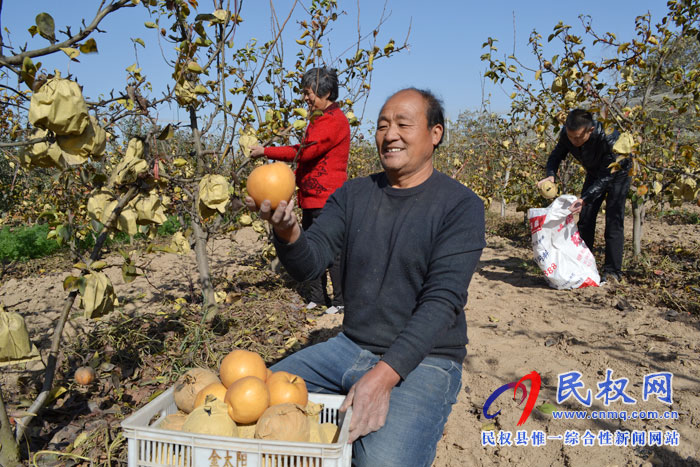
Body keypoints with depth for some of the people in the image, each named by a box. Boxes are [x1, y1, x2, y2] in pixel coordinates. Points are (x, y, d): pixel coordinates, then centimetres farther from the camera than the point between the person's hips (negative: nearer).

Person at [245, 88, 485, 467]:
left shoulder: (461, 205, -9)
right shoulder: (352, 195, 5)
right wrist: (288, 232, -29)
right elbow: (309, 264, -5)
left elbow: (442, 300, -18)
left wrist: (384, 375, -28)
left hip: (422, 360, -4)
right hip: (351, 347, 5)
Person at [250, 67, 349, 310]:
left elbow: (306, 150, -22)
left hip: (326, 198, -10)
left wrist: (266, 151, -17)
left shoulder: (334, 120, -14)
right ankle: (317, 297, 24)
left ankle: (341, 301, 6)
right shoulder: (320, 119, 21)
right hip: (311, 197, 10)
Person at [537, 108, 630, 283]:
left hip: (616, 174, -5)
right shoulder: (567, 133, -25)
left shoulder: (608, 137, -40)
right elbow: (556, 155, -8)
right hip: (594, 173, 5)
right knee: (585, 219, 3)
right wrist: (550, 175, -29)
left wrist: (585, 199, -49)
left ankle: (612, 271, -6)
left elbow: (606, 176, -36)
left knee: (613, 221, -12)